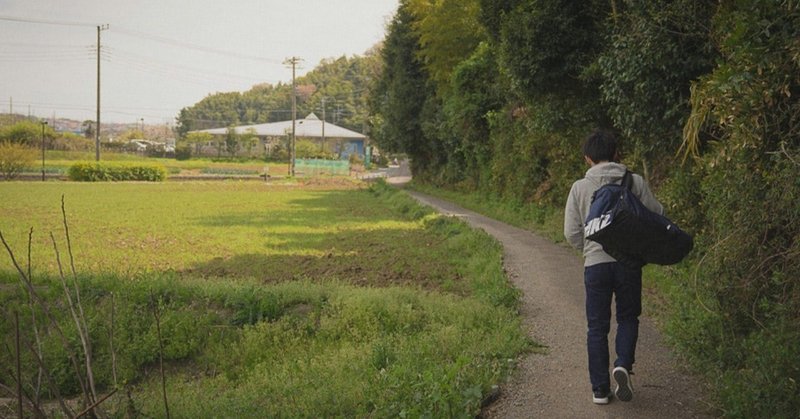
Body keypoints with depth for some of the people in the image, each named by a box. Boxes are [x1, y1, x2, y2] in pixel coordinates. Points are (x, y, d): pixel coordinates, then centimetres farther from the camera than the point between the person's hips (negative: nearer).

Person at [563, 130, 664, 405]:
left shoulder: (579, 188, -1)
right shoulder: (635, 182, -2)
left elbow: (571, 234, 0)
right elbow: (658, 216, -1)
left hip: (595, 264, 0)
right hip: (629, 262, 0)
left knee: (597, 327, 10)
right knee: (628, 318, 19)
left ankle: (600, 389, 11)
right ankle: (623, 365, -5)